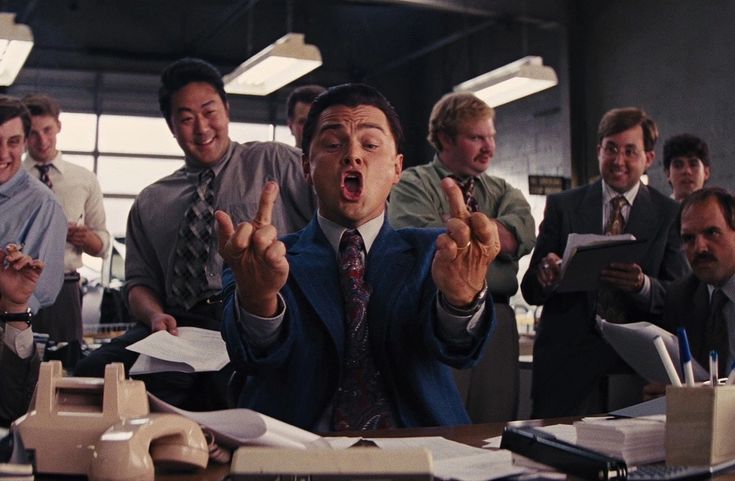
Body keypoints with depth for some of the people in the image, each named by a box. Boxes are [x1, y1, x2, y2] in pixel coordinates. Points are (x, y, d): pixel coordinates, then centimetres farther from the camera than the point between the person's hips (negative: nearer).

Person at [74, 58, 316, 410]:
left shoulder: (273, 162, 13)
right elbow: (139, 283, 20)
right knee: (92, 372, -26)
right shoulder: (150, 203, 23)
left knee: (227, 380, -38)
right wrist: (156, 315, -4)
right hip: (181, 327, 4)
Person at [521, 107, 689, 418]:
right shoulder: (562, 206, 6)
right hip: (567, 361, 0)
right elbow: (530, 291, 4)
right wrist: (545, 276, -20)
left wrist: (643, 285, -22)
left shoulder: (670, 215, 6)